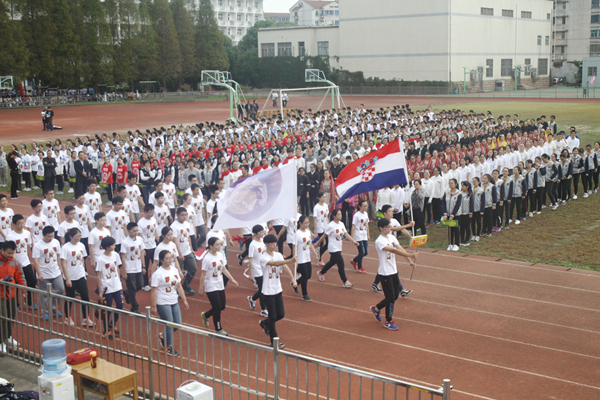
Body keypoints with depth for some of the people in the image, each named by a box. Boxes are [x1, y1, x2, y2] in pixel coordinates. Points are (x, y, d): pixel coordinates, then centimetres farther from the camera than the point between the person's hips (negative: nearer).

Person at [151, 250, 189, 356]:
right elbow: (154, 291, -14)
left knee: (177, 324, 9)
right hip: (163, 304, -7)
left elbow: (179, 287, 12)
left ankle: (162, 337, 34)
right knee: (169, 325, 0)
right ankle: (169, 347, 19)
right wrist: (154, 306, -15)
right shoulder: (158, 273, -15)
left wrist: (184, 300, 12)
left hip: (174, 302, 7)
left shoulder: (175, 270, 5)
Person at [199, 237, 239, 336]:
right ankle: (218, 329, 15)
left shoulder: (220, 255, 3)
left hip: (220, 285, 8)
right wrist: (201, 288, -11)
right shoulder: (207, 258, -19)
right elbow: (203, 274, -15)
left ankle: (205, 315, 35)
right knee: (217, 307, -3)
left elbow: (224, 269, 12)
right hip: (211, 287, -8)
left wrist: (232, 280, 8)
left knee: (222, 306, 11)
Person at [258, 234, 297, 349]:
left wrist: (293, 279, -26)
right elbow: (275, 263, -36)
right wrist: (290, 260, -50)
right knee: (273, 316, 0)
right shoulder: (264, 258, -17)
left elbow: (285, 267, -9)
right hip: (268, 292, -6)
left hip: (278, 290, 6)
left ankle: (264, 323, 37)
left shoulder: (278, 255, 4)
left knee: (281, 314, 9)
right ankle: (274, 340, 15)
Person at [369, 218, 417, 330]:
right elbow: (394, 250, -31)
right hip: (385, 273, -8)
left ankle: (376, 309, 36)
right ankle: (388, 322, 15)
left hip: (393, 271, 8)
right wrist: (410, 255, -38)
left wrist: (410, 261, -19)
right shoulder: (379, 241, -19)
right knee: (391, 298, -2)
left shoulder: (392, 237, 6)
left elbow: (400, 249, -5)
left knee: (395, 296, 15)